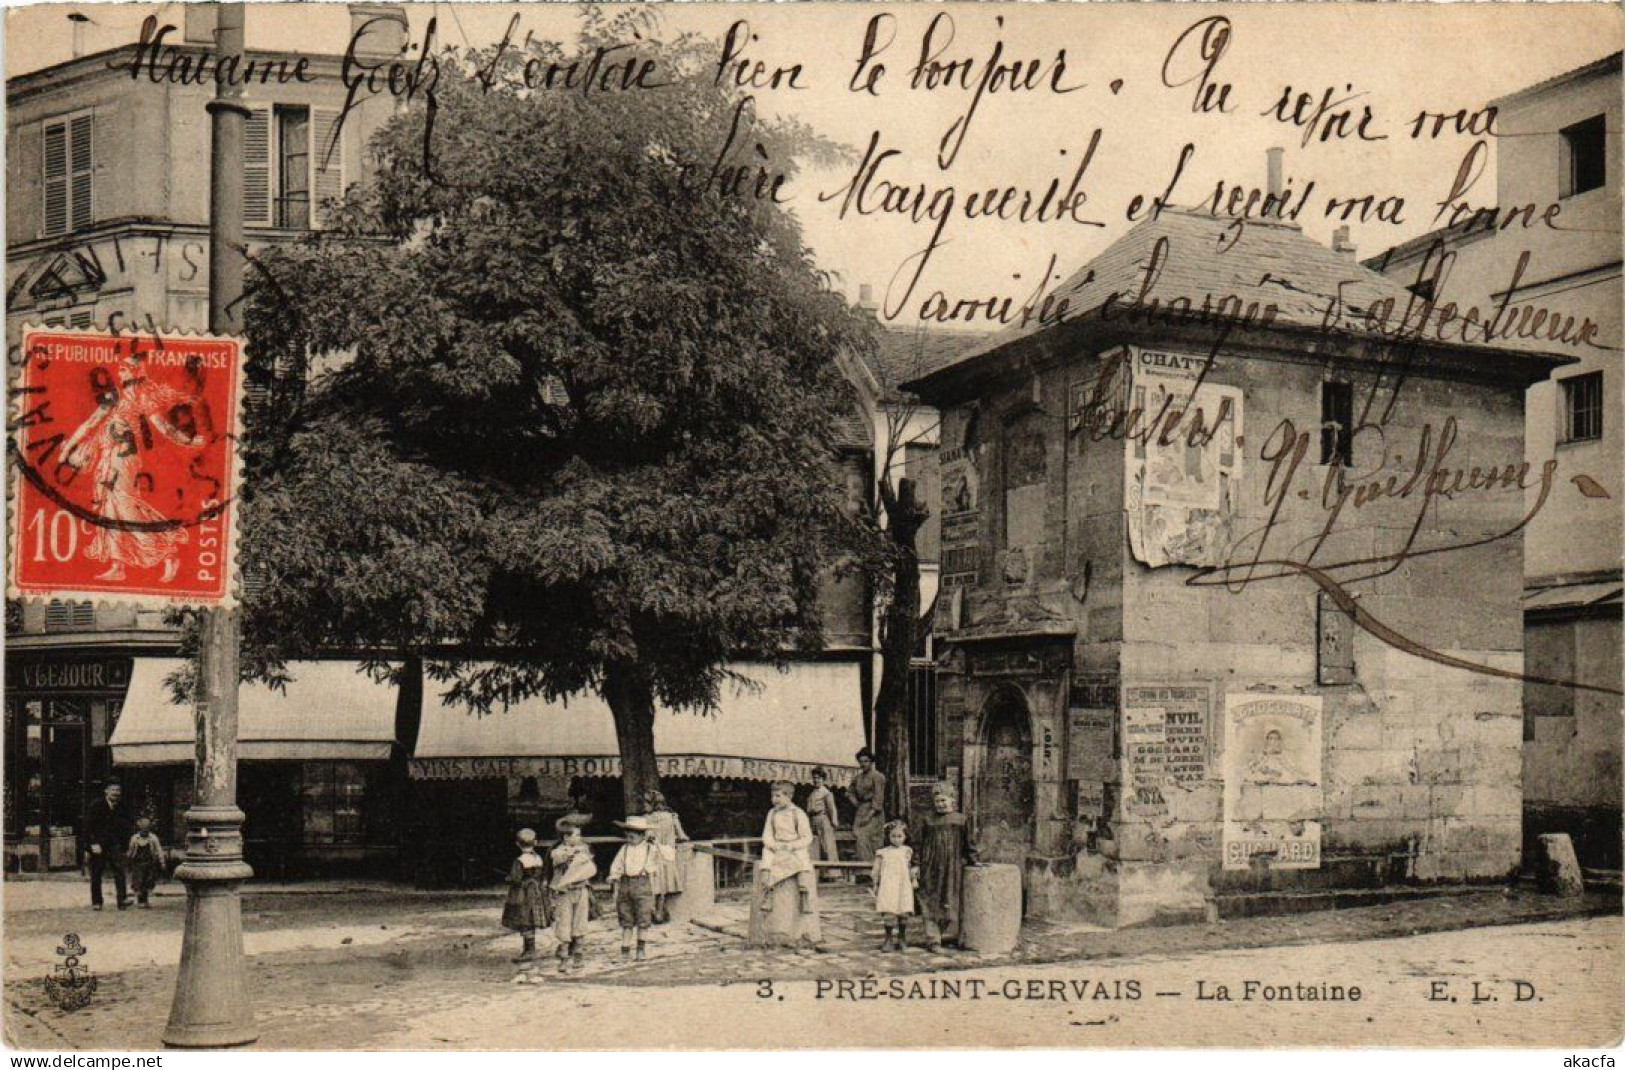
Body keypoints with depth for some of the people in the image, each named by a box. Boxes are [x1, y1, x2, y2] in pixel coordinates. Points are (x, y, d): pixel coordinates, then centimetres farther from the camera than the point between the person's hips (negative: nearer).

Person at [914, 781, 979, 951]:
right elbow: (919, 843, 6)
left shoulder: (961, 820, 4)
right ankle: (933, 939, 2)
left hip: (953, 868, 0)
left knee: (952, 903, 5)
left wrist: (973, 861, 11)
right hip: (931, 867, 0)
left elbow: (968, 844, 13)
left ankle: (951, 935, 18)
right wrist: (916, 864, 1)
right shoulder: (928, 820, 4)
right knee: (931, 903, -1)